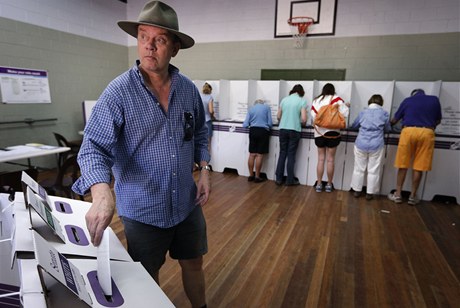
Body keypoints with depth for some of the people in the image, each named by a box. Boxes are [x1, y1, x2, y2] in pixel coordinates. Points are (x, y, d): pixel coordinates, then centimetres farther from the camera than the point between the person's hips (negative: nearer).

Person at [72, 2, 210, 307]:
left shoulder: (189, 89, -2)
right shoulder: (118, 92, -15)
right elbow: (95, 147, -20)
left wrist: (204, 170, -1)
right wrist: (102, 193, -38)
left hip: (187, 203, 4)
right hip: (143, 210, -3)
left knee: (193, 264, 23)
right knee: (147, 278, 18)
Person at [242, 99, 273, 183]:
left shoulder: (251, 109, 12)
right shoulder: (267, 107, 6)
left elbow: (245, 124, 4)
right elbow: (270, 123, 0)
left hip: (253, 131, 3)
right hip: (263, 131, -3)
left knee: (252, 154, 7)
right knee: (259, 155, 0)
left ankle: (251, 175, 14)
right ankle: (257, 177, 5)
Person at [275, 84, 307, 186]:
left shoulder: (284, 99, 9)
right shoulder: (302, 101, -2)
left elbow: (278, 116, 12)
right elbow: (303, 119, -9)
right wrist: (301, 122, 12)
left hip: (283, 129, 3)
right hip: (294, 130, -3)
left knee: (282, 154, 10)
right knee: (291, 155, 4)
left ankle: (279, 178, 13)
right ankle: (290, 180, 11)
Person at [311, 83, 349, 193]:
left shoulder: (316, 101, 7)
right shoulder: (336, 99, -1)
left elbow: (313, 117, -1)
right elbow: (345, 113, -7)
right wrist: (346, 106, 11)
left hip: (319, 133, 3)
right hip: (332, 132, -3)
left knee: (321, 159, 11)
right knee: (330, 160, 6)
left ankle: (319, 184, 14)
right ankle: (329, 185, 17)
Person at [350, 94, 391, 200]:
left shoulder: (363, 112, 7)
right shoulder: (384, 113, 3)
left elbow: (354, 126, 21)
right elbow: (388, 129, 16)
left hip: (361, 144, 2)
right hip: (376, 145, -2)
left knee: (359, 168, 11)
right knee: (373, 170, 6)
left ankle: (357, 190, 18)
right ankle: (370, 193, 12)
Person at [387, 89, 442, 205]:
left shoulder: (407, 100, 14)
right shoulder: (434, 100, 16)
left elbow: (394, 120, 18)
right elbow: (438, 120, 24)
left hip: (409, 131, -1)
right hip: (427, 133, 1)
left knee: (403, 165, 6)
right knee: (419, 167, 6)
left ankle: (397, 194, 10)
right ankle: (413, 196, 14)